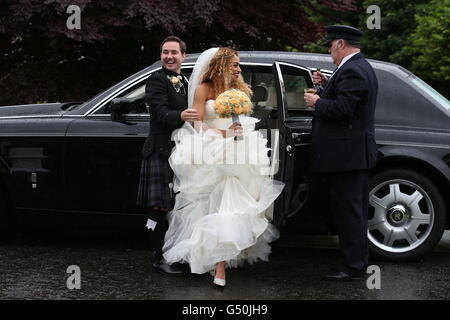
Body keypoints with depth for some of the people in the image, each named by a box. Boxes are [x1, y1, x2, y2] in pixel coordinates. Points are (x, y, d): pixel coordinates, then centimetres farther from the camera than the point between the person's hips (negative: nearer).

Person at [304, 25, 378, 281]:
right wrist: (327, 85, 11)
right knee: (356, 210, 17)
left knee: (348, 211, -5)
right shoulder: (363, 67, 15)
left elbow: (341, 108, -25)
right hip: (359, 153, 11)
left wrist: (316, 102, -10)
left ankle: (354, 267, 0)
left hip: (345, 154, -11)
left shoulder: (351, 71, -18)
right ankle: (359, 260, 25)